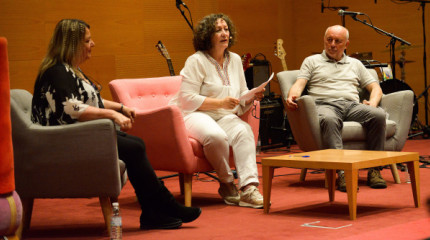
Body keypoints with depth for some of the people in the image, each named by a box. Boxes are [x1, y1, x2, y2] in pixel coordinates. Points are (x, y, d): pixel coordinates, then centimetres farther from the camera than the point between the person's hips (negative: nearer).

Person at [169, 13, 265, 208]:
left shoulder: (235, 60, 15)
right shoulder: (196, 61, -5)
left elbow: (242, 101, 19)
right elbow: (187, 99, -13)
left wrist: (252, 97, -4)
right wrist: (219, 103, -19)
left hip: (225, 116, 5)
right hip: (194, 115, -5)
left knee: (243, 131, -29)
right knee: (216, 135, -38)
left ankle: (249, 188, -37)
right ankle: (226, 184, -16)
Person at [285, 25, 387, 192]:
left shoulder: (355, 64, 30)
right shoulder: (312, 62, 23)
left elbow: (375, 87, 25)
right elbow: (299, 84, 9)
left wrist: (372, 102, 2)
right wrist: (292, 97, -15)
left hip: (352, 105, 3)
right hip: (325, 104, -3)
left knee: (378, 115, -30)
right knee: (329, 119, -42)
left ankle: (374, 169, -25)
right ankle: (341, 173, -48)